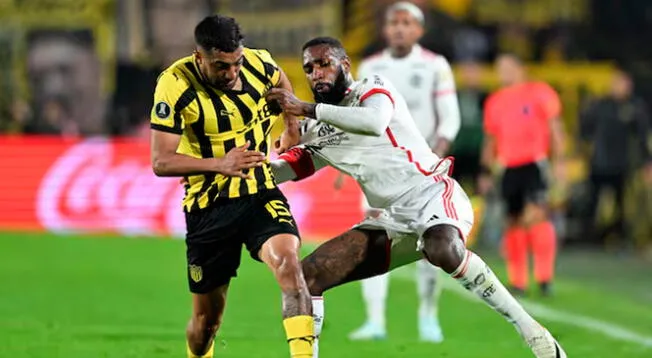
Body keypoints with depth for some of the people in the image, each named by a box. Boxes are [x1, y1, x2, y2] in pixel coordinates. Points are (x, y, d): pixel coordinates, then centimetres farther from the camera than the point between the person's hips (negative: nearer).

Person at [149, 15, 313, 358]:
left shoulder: (258, 63, -8)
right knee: (207, 317, 8)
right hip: (208, 207, -1)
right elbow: (161, 162, -20)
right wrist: (219, 164, -31)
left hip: (260, 194, 2)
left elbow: (280, 81, 20)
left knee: (288, 260, -29)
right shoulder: (175, 85, -19)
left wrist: (292, 127, 13)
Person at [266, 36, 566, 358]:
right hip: (393, 219, 7)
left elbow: (375, 122, -22)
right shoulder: (315, 131, 19)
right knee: (309, 275, -4)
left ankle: (529, 329, -31)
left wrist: (306, 109, -20)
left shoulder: (372, 90, 0)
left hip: (430, 192, -7)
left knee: (443, 250, -40)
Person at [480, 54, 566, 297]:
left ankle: (544, 276, -15)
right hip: (508, 168, 5)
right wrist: (486, 171, 17)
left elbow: (554, 129, 2)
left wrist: (559, 161, -5)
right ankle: (517, 282, 11)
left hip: (534, 163, -5)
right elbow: (490, 140, 22)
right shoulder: (494, 102, 15)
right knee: (513, 223, 5)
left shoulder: (540, 93, 2)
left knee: (535, 215, -20)